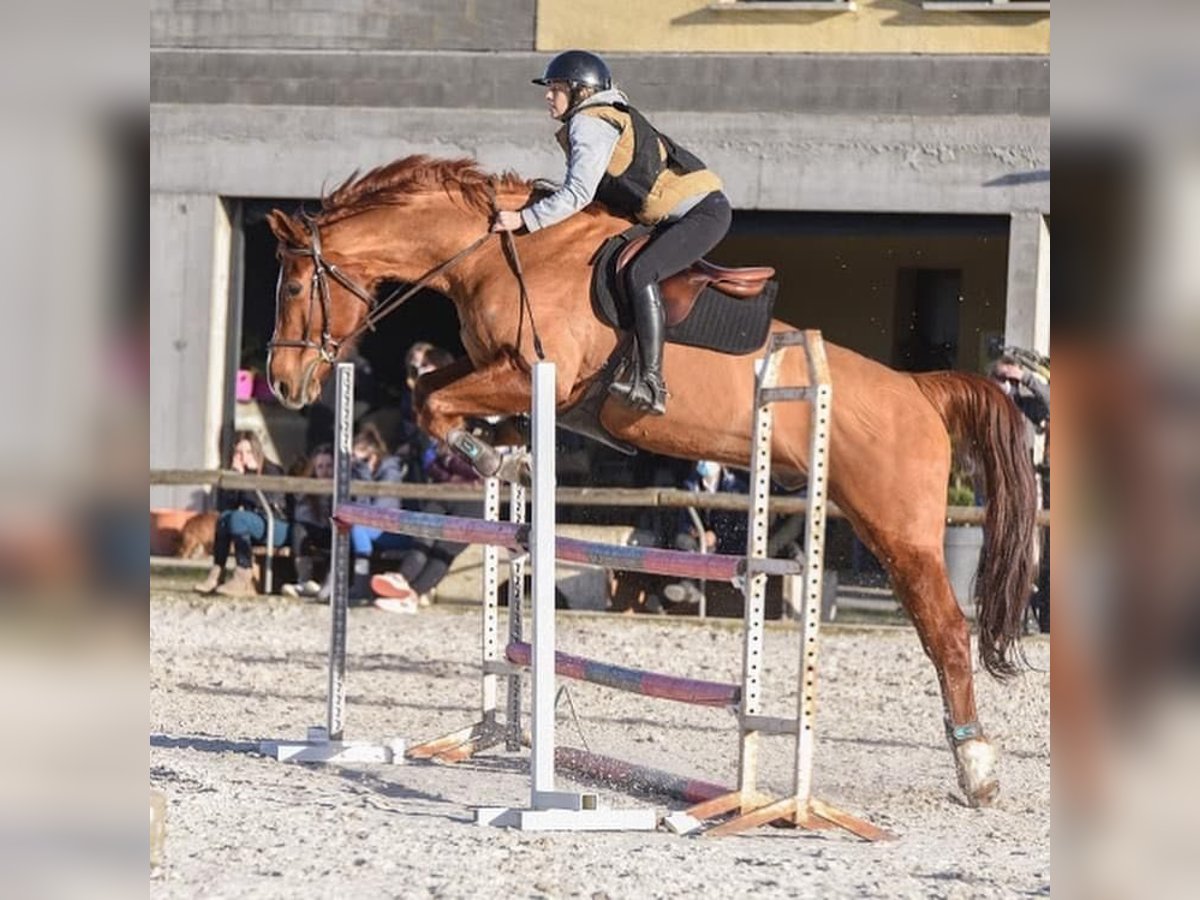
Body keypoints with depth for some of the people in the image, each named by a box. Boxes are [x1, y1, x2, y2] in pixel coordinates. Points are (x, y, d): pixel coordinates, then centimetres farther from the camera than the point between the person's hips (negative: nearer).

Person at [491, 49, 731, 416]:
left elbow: (577, 195, -19)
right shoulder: (606, 118, 19)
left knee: (640, 274, -24)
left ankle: (651, 382, -32)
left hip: (703, 211, -11)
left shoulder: (589, 125, -11)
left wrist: (524, 219, -17)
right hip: (673, 216, 11)